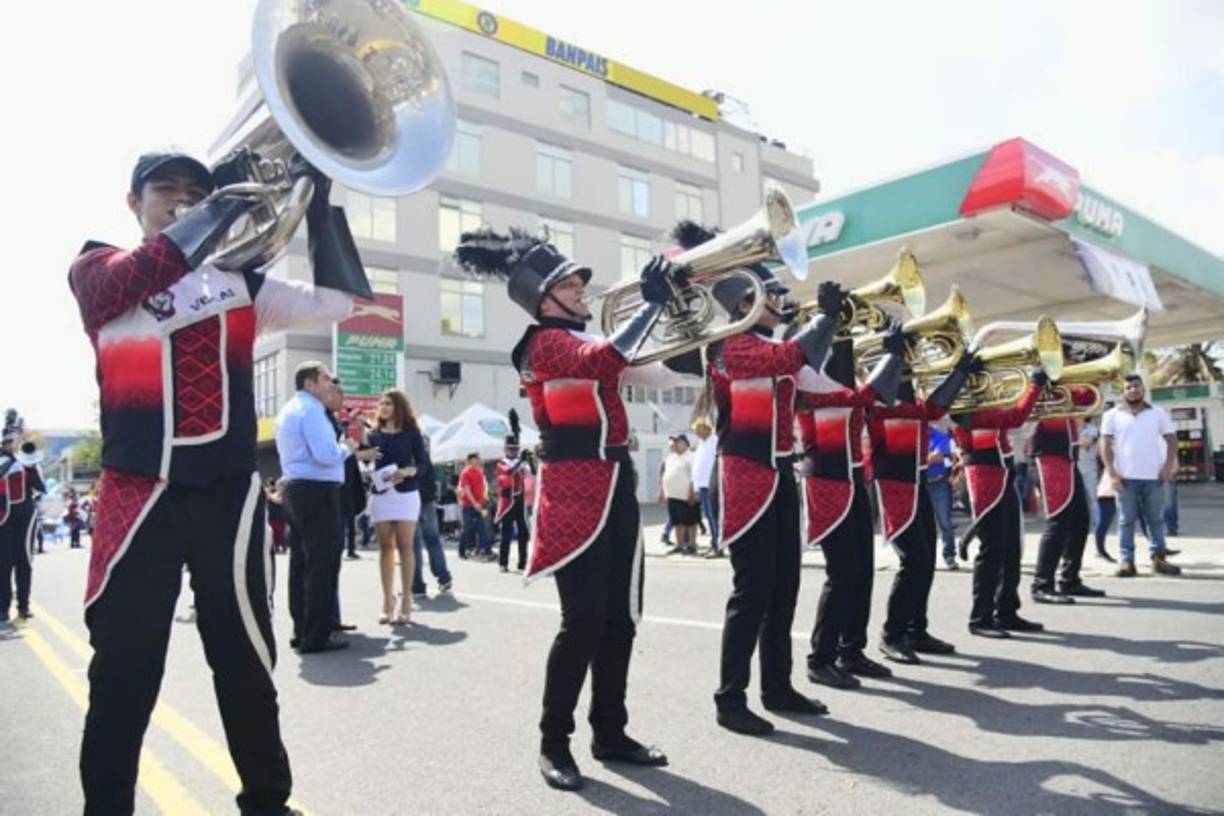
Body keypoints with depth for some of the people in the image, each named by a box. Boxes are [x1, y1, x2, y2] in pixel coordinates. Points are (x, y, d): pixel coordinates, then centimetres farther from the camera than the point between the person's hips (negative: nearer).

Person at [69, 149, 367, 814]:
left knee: (246, 661, 11)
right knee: (123, 669, 2)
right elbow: (126, 283, -18)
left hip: (228, 495, 2)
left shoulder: (239, 281, 12)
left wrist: (318, 203, -7)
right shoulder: (96, 269, 7)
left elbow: (335, 301, 0)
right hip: (140, 495, -2)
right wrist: (220, 204, -22)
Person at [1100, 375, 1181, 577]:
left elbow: (1171, 439, 9)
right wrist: (1111, 473, -7)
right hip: (1125, 477, -2)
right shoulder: (1113, 415, 5)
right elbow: (1106, 445, 1)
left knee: (1156, 519, 8)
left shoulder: (1158, 413, 10)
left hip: (1154, 476, 2)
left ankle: (1159, 558, 17)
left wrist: (1169, 465, -4)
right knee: (1126, 520, 1)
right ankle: (1126, 561, 4)